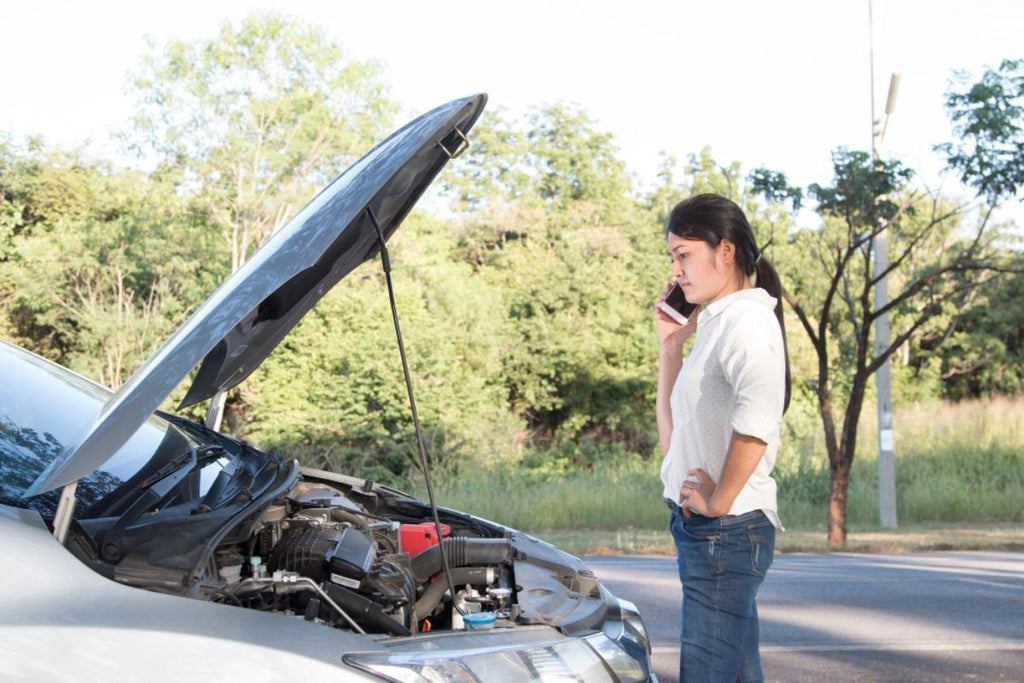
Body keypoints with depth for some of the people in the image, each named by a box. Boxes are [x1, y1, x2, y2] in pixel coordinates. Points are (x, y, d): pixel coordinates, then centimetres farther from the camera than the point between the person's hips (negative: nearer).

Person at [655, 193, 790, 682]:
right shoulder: (714, 325, 18)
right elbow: (673, 439, 21)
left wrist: (719, 502, -23)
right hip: (703, 532, 10)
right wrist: (670, 346, 15)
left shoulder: (746, 318, -12)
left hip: (726, 531, -10)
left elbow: (758, 416, -33)